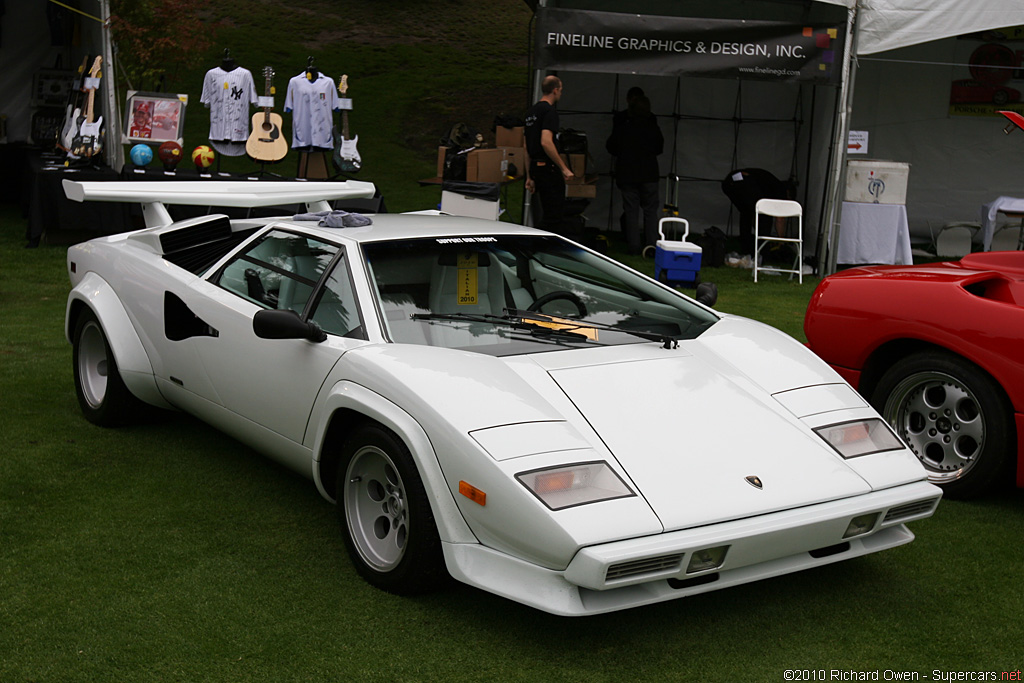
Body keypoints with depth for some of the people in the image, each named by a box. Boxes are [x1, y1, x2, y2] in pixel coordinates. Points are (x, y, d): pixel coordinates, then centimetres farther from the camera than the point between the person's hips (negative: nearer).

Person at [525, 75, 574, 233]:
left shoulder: (530, 112, 17)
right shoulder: (550, 111, -11)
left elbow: (527, 147, 20)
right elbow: (546, 142, -24)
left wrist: (529, 176, 23)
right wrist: (564, 168, -20)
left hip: (535, 167, 9)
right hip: (548, 168, -9)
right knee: (552, 216, -7)